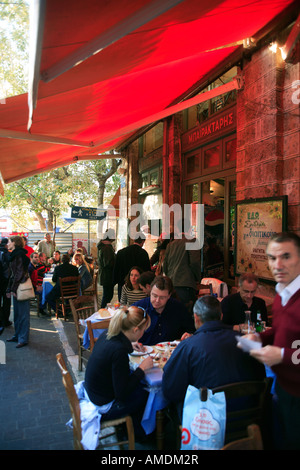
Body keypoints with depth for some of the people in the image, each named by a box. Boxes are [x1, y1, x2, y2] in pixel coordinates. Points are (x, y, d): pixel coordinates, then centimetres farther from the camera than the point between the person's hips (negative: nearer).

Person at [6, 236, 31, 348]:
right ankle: (17, 335, 28)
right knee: (17, 313, 17)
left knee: (23, 313, -2)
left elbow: (20, 273, -19)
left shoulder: (19, 255, -14)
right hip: (16, 288, 10)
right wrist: (9, 288, 17)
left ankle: (23, 339, 5)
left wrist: (13, 288, -17)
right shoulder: (15, 255, 15)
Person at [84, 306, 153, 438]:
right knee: (148, 394, 7)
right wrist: (142, 368, -18)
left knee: (142, 384, 14)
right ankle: (137, 432, 33)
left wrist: (129, 346, 8)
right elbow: (122, 394, -26)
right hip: (104, 407, -8)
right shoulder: (119, 351, -33)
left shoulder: (106, 336, -9)